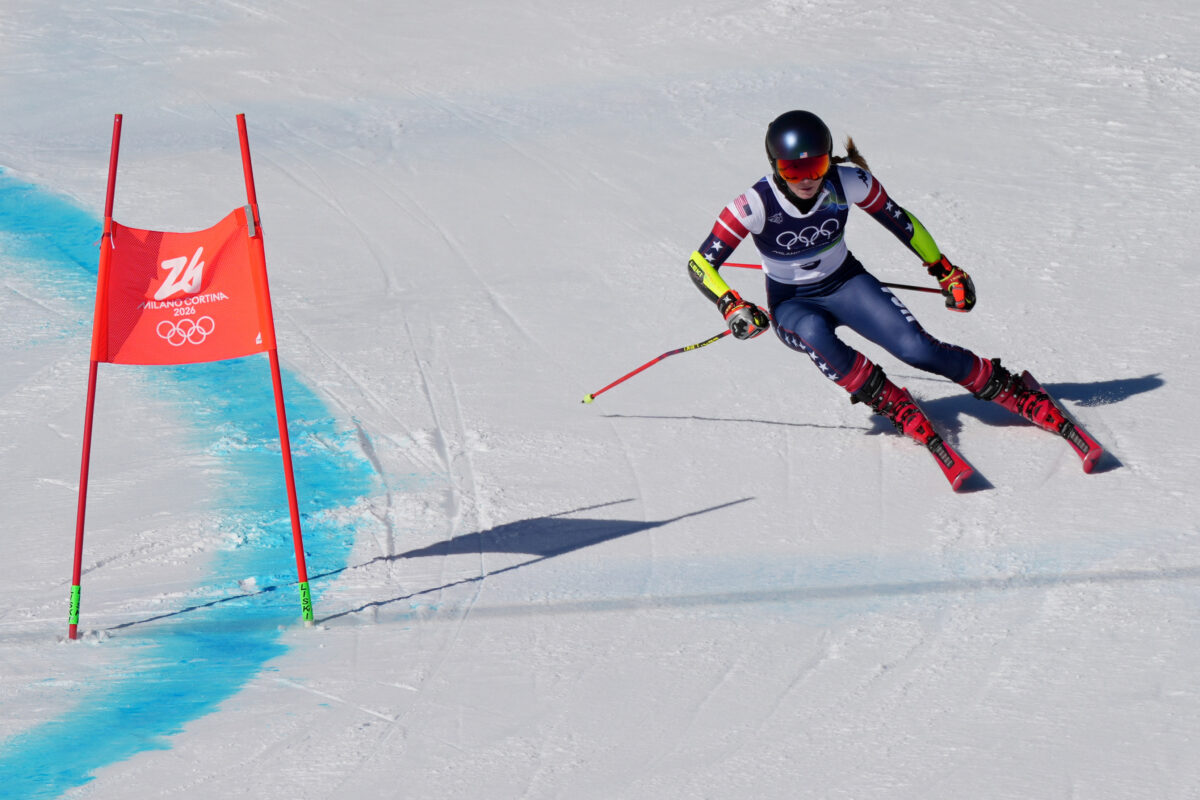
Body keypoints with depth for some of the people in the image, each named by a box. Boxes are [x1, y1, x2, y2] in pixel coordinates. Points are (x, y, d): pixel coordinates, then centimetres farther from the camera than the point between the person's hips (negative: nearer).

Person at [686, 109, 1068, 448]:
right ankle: (889, 401, -20)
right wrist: (732, 307, -40)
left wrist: (945, 270, -3)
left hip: (847, 284, 1)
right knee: (815, 334, -38)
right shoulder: (756, 205, -26)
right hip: (792, 305, -1)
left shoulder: (848, 183, -20)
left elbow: (900, 222, -4)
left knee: (915, 347, -21)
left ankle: (1011, 390, -4)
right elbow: (701, 263, -24)